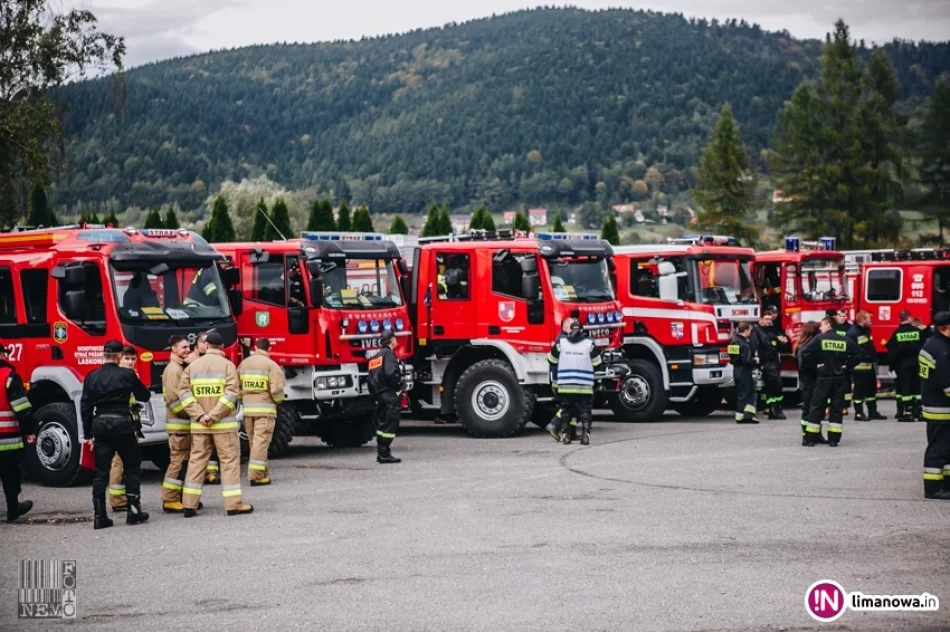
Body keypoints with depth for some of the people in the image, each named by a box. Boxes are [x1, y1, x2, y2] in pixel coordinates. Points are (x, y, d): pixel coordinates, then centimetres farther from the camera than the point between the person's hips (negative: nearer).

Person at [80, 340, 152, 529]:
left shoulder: (92, 377, 3)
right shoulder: (127, 374, -6)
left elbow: (85, 407, 4)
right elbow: (144, 396, 6)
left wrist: (88, 434, 10)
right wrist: (135, 382, 25)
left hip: (100, 424, 3)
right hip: (122, 423, -3)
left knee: (101, 472, 6)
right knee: (132, 467, 10)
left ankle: (99, 516, 3)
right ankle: (133, 511, 8)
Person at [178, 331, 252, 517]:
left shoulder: (193, 366, 7)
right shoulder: (227, 364, -4)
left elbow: (184, 391, -2)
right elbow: (231, 392, -16)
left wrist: (199, 415, -8)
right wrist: (215, 415, -15)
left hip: (198, 424, 4)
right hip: (224, 423, -4)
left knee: (196, 461, 9)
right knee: (230, 460, 2)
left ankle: (189, 505, 8)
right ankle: (233, 504, 0)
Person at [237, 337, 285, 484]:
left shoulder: (244, 363, 9)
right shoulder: (271, 364, -8)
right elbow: (276, 388, -14)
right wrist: (279, 400, 5)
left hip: (247, 408, 5)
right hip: (265, 408, -5)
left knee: (254, 442, 14)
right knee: (261, 441, -6)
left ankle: (263, 473, 21)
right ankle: (256, 476, -11)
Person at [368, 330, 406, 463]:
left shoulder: (376, 357, 19)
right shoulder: (388, 354, -10)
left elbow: (372, 378, 18)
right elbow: (391, 373, -24)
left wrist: (375, 393, 19)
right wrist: (400, 387, -12)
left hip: (379, 395, 9)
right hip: (390, 395, -9)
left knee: (382, 424, 12)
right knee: (390, 424, -8)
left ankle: (381, 454, 14)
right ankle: (384, 454, -10)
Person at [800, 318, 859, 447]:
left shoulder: (819, 339, -6)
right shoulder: (845, 340, 3)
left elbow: (804, 353, -15)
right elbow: (857, 354, 3)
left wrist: (813, 366, -4)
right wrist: (847, 365, 5)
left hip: (823, 378, -2)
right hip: (839, 378, 2)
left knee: (817, 407, 3)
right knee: (837, 408, 8)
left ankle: (810, 439, 2)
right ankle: (833, 439, 5)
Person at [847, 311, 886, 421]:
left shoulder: (866, 330, 13)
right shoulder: (852, 333, -18)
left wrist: (874, 359, 17)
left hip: (870, 364, 10)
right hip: (860, 366, -10)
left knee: (872, 388, 15)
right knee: (860, 390, -4)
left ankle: (873, 412, 24)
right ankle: (859, 414, 3)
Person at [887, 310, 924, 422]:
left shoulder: (896, 333, -6)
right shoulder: (917, 331, -3)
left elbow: (892, 351, -6)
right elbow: (923, 347, 0)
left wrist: (891, 365, 2)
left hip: (903, 365, -1)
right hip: (916, 364, 1)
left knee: (904, 388, -1)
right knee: (917, 387, 8)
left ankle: (907, 413, -7)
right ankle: (918, 412, 8)